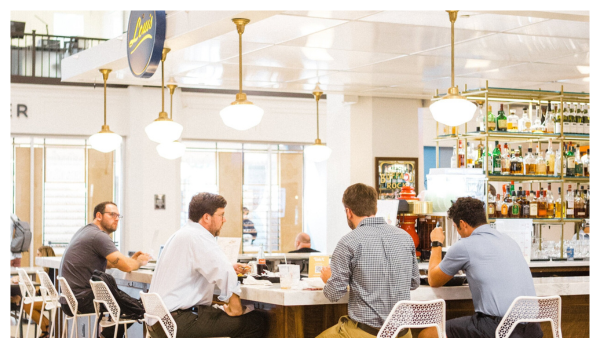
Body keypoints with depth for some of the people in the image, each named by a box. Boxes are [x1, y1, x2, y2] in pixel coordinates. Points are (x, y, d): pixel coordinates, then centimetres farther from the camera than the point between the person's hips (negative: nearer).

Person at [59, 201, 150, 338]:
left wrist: (131, 259, 15)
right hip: (81, 300, -10)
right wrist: (140, 261, 1)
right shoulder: (99, 236, -16)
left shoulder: (84, 231, 16)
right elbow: (126, 266, -21)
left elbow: (106, 263, 26)